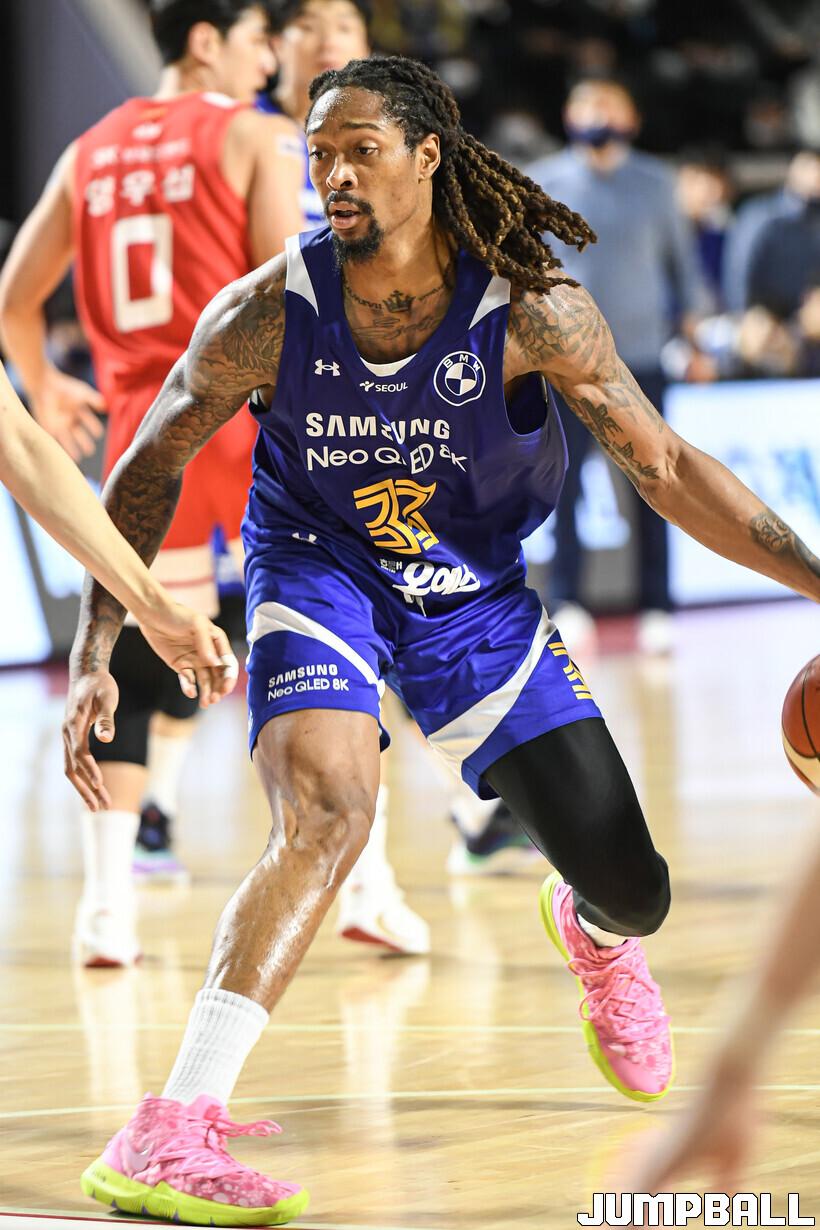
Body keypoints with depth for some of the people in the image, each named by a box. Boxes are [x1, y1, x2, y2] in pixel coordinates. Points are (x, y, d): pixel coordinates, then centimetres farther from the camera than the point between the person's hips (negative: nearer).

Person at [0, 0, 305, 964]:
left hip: (141, 423, 4)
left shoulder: (93, 151, 15)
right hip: (242, 409, -4)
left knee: (138, 665, 7)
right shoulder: (253, 136, -1)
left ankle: (108, 899, -2)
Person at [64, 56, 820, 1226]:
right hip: (317, 570, -2)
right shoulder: (267, 313, -22)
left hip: (476, 595, 2)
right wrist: (94, 649, -12)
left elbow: (664, 468, -12)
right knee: (328, 812, -33)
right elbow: (157, 459, -7)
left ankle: (591, 927, 47)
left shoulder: (532, 314, -23)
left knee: (633, 894, 3)